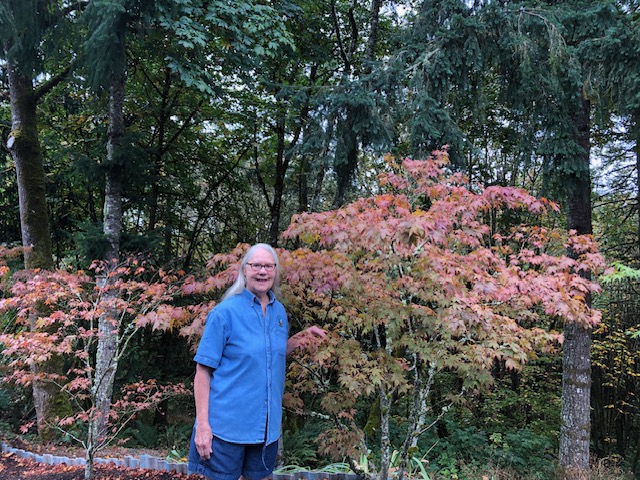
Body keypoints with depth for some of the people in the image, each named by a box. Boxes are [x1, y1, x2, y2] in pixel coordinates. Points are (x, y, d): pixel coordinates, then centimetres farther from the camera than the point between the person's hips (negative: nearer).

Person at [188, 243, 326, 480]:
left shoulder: (279, 311, 5)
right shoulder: (225, 312, -12)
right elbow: (203, 371, -12)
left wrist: (299, 339, 2)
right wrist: (202, 424, -16)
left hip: (266, 423, 5)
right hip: (227, 423, -5)